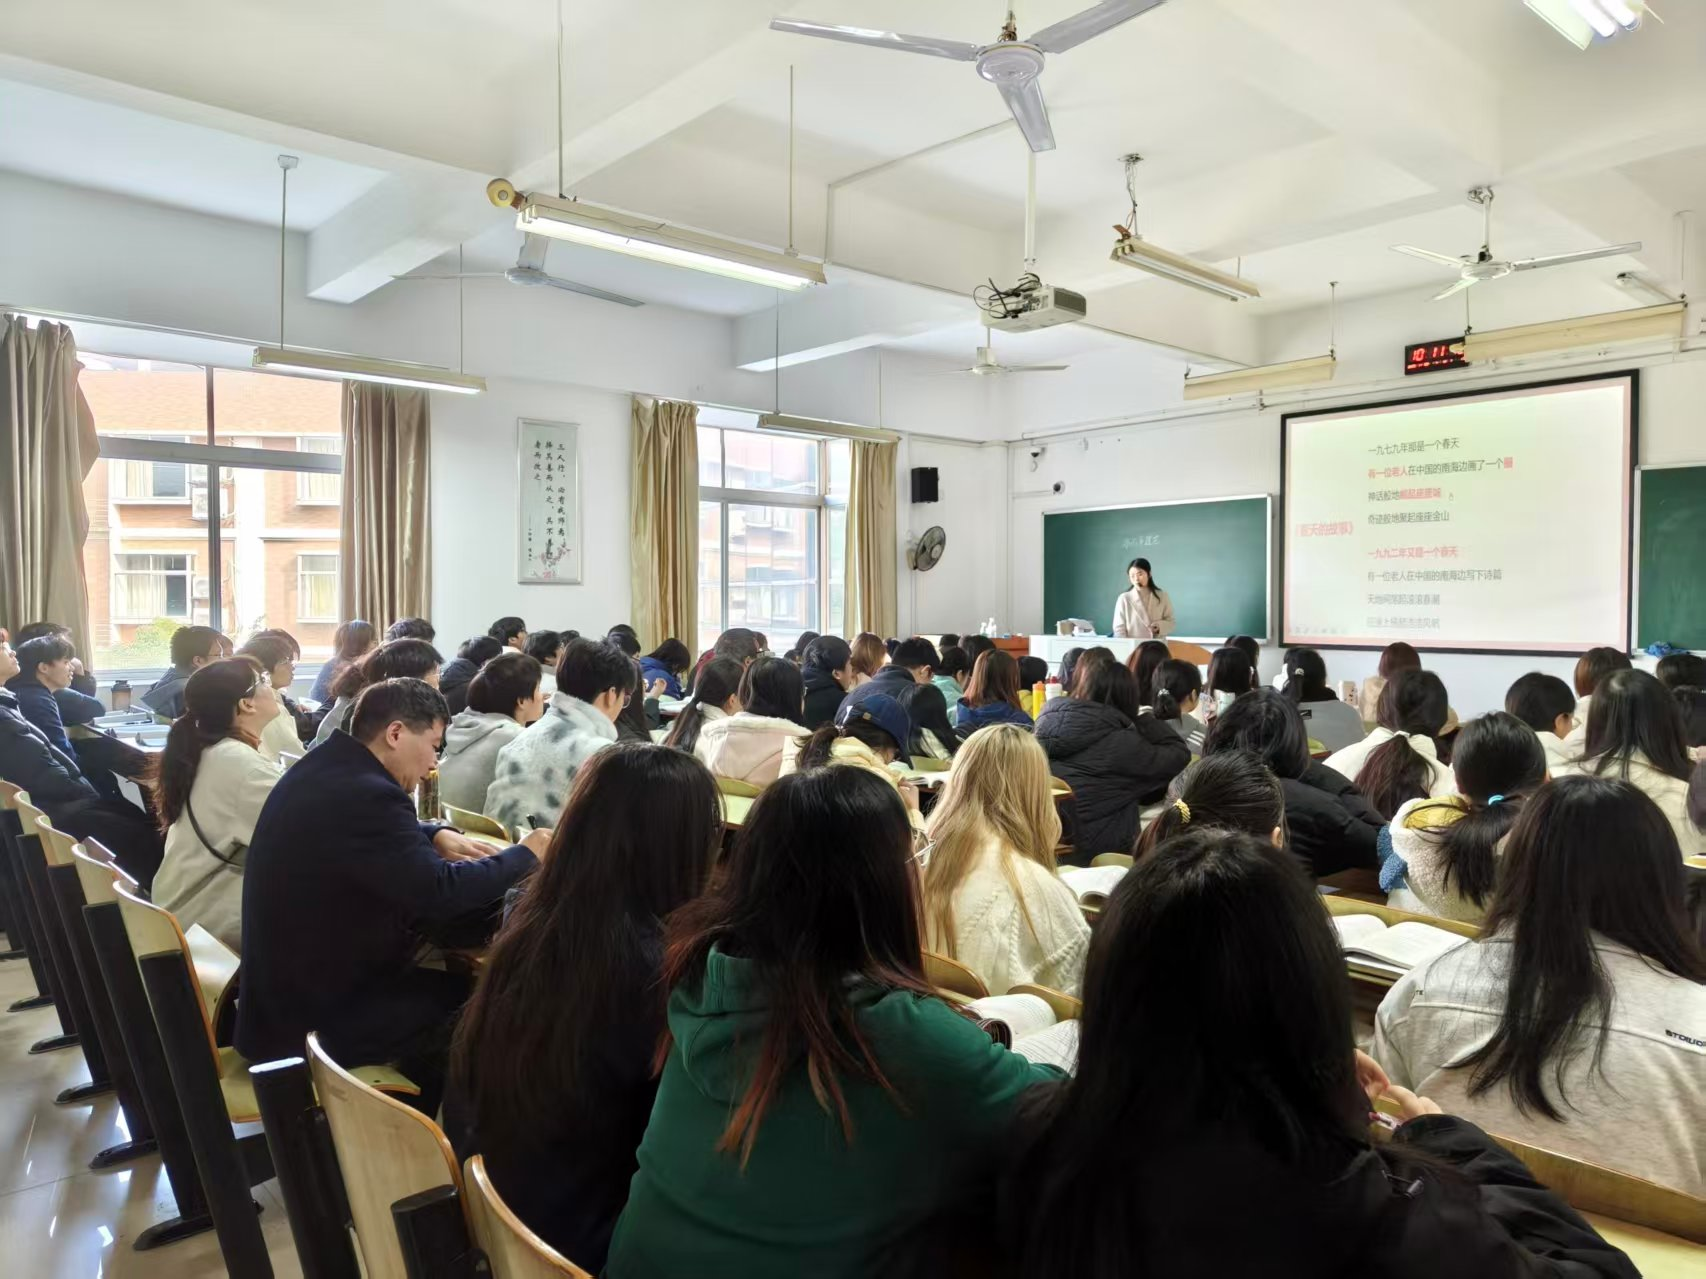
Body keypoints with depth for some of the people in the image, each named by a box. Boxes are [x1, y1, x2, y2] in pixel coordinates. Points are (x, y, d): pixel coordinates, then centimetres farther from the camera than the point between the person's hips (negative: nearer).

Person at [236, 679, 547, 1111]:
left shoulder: (324, 767, 3)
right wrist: (525, 855, -13)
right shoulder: (363, 794, -27)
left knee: (444, 984, 16)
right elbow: (439, 892, -28)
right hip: (314, 1022, -9)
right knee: (472, 1001, 5)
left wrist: (436, 835, 5)